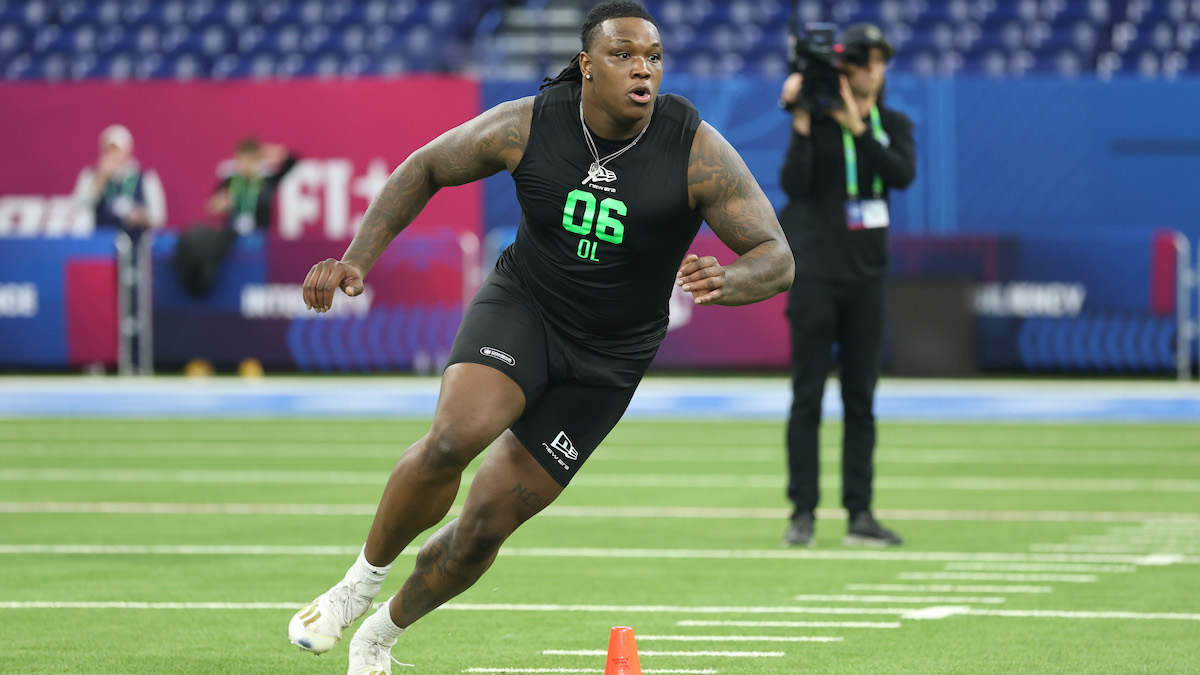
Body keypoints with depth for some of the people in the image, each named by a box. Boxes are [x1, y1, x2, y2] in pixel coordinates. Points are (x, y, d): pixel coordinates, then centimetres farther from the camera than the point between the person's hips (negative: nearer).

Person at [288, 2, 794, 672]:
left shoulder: (698, 152, -18)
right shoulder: (527, 126, -13)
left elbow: (778, 259, -17)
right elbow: (426, 168, 3)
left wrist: (729, 281, -40)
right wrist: (357, 260, -7)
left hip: (606, 358, 0)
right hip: (520, 307, 0)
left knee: (487, 522, -1)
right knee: (455, 436, -31)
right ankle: (363, 580, -7)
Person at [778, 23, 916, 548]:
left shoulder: (893, 126, 8)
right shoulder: (815, 124, -2)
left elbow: (903, 174, -12)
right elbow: (793, 183, -17)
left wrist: (857, 127, -19)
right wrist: (802, 124, -25)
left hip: (867, 276, 4)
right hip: (815, 271, -4)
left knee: (861, 400, 4)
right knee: (808, 396, -5)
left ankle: (859, 515, 6)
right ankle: (802, 514, -3)